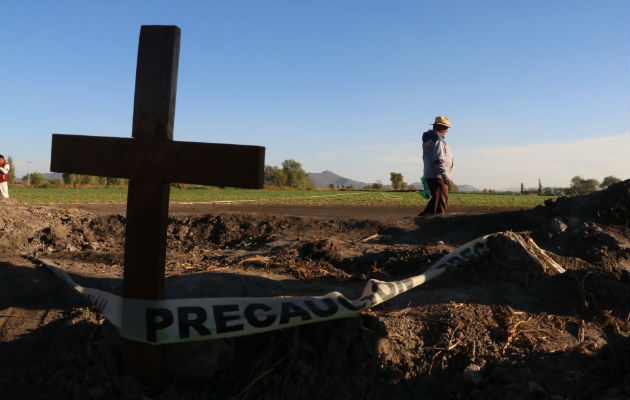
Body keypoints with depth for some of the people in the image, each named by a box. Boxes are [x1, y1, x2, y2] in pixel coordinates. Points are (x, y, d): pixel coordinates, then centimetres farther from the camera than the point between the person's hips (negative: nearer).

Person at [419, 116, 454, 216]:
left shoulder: (427, 139, 15)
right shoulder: (437, 140, -16)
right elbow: (439, 161, -22)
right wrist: (446, 176, -20)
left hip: (429, 175, 10)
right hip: (438, 176, -10)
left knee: (436, 198, 18)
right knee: (441, 201, -3)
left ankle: (424, 216, 17)